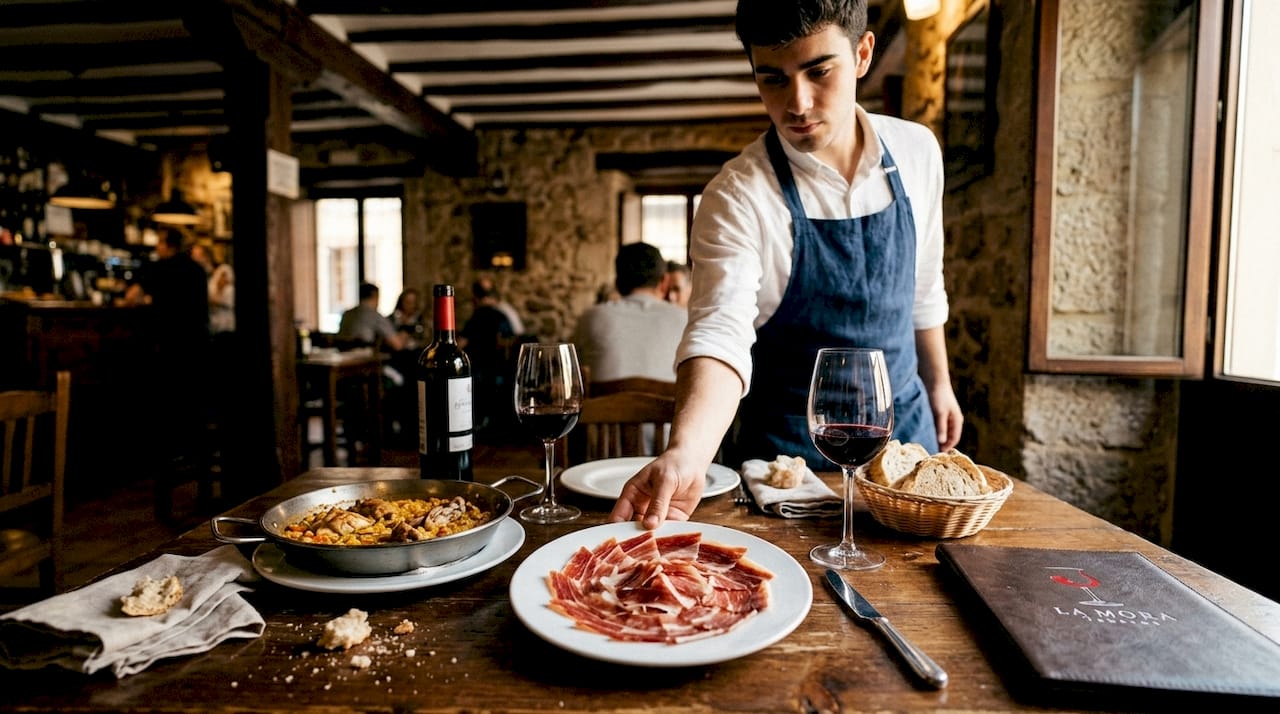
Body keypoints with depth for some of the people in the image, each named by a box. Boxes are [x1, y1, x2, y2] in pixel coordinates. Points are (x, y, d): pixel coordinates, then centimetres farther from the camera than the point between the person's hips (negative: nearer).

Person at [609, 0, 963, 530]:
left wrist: (938, 383, 16)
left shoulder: (916, 151, -4)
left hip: (906, 424, 5)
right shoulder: (738, 194, -20)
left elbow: (925, 286, 9)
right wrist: (685, 454, -48)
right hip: (788, 445, -4)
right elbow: (720, 334, -32)